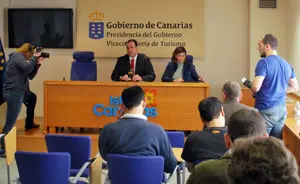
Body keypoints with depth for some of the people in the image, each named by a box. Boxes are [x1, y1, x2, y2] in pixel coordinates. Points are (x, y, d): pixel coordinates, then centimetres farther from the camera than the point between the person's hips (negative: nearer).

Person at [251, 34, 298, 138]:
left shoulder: (264, 62, -13)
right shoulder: (287, 64, 9)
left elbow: (256, 87, -21)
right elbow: (295, 87, 18)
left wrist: (251, 88, 0)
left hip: (266, 110, -7)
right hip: (282, 109, 7)